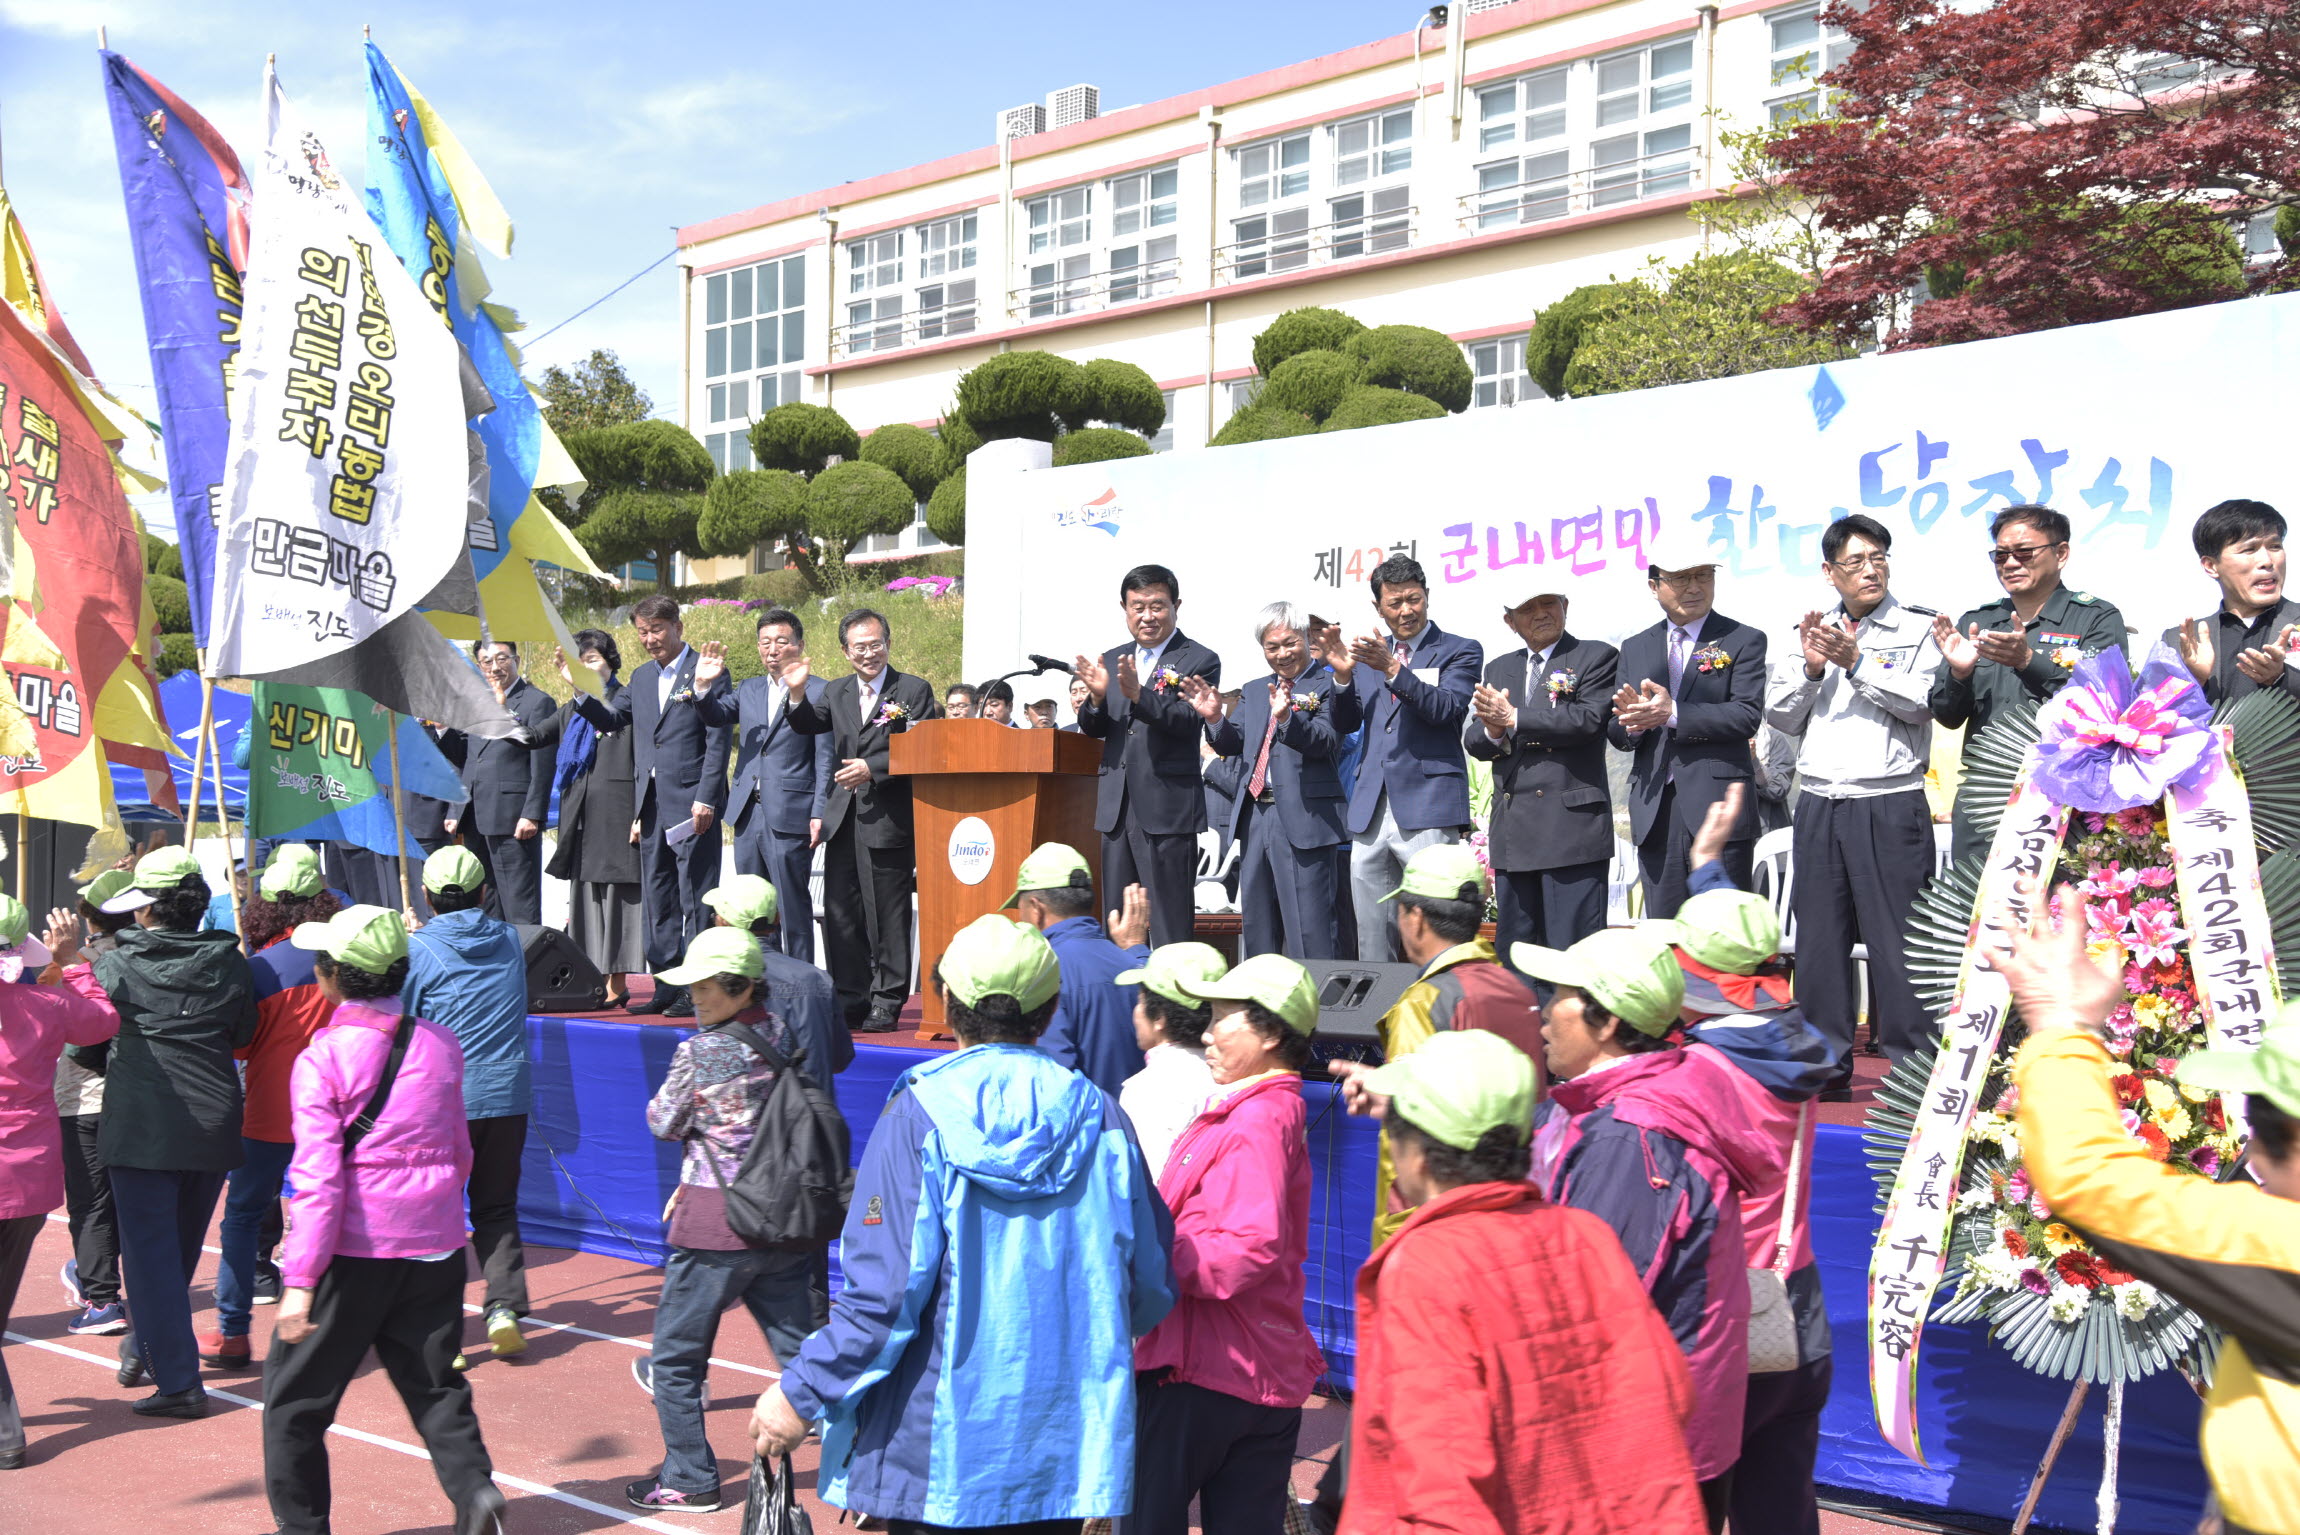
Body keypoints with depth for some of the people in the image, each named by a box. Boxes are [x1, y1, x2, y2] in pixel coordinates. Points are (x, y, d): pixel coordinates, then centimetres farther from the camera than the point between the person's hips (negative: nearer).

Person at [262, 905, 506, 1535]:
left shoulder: (322, 1058, -11)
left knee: (295, 1391, 12)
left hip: (356, 1248, -4)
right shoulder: (441, 1044, 4)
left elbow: (318, 1178, -18)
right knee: (433, 1383, 14)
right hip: (435, 1245, 4)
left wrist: (299, 1281, -19)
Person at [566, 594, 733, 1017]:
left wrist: (705, 799, -16)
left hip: (692, 803, -7)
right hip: (652, 805, 7)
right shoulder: (641, 677, 16)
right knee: (657, 900, 10)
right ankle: (667, 987, 17)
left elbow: (718, 739, -10)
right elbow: (611, 719, 19)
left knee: (695, 898, -5)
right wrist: (579, 688, 4)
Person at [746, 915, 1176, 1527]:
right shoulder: (1097, 1115, 0)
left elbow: (884, 1292, -15)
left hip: (939, 1452, -3)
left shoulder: (919, 1115, -11)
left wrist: (801, 1394, -4)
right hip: (1068, 1446, 3)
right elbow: (1151, 1287, 4)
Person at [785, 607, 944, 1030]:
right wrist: (797, 693, -13)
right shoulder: (837, 693, 16)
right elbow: (807, 726, 4)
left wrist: (873, 769, -15)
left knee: (887, 916, -1)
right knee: (840, 915, 9)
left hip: (888, 821, -6)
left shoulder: (915, 690, -1)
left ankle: (887, 1003, 6)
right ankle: (850, 999, 19)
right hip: (843, 821, 6)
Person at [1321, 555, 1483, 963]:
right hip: (1370, 811, 5)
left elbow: (1445, 708, -12)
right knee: (1372, 943, 8)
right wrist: (1342, 674, -4)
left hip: (1427, 810, -5)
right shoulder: (1369, 655, 19)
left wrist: (1392, 668, -22)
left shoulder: (1460, 651, 4)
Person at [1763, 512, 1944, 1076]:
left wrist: (1856, 663, -16)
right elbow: (1781, 716, 12)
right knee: (1819, 939, 7)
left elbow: (1921, 703, -10)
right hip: (1819, 808, 4)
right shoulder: (1811, 632, 16)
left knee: (1896, 941, -5)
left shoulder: (1919, 627, 3)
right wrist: (1810, 668, -4)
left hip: (1890, 808, -4)